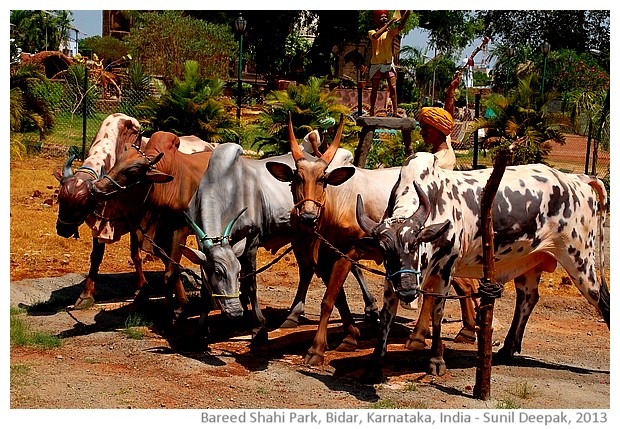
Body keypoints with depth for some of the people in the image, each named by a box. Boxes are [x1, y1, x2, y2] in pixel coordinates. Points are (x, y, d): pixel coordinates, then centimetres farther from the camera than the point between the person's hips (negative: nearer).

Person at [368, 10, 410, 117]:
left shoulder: (390, 33, 7)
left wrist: (407, 14, -28)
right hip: (376, 64, -2)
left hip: (389, 64, 2)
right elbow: (376, 36, -23)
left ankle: (395, 111, -11)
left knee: (393, 88, -8)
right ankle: (372, 111, 9)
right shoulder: (372, 33, 2)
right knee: (374, 89, 4)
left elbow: (400, 27, -11)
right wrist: (389, 23, -24)